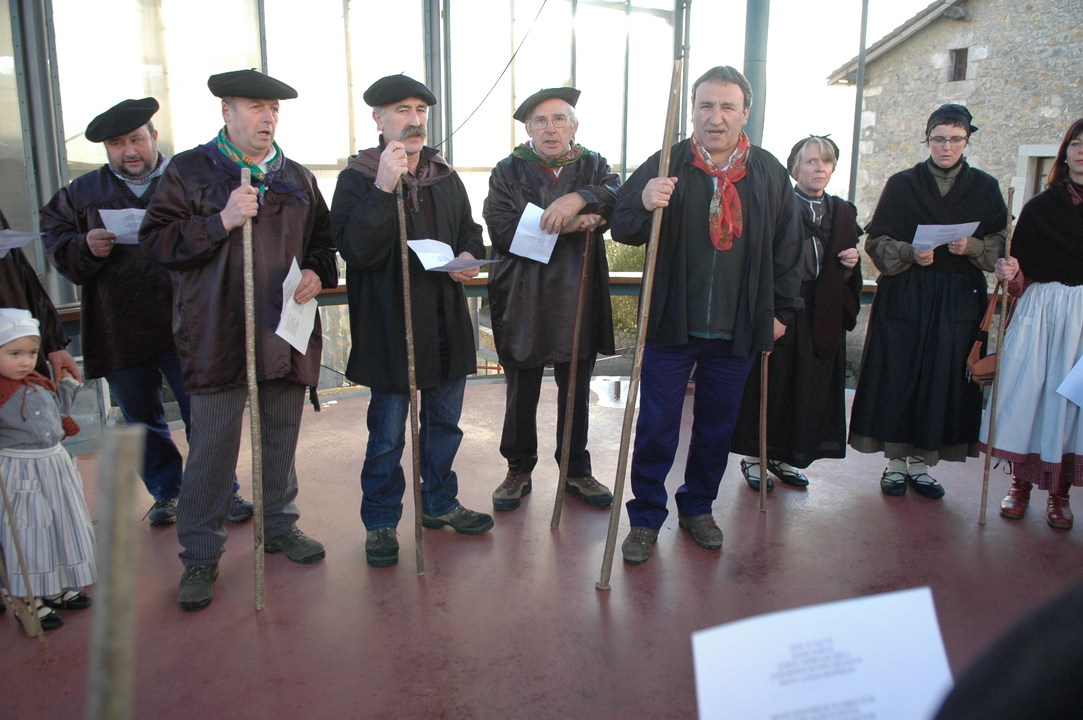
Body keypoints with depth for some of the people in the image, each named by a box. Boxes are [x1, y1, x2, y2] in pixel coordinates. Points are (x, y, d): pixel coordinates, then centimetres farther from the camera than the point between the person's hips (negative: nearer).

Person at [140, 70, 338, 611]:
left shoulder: (297, 178, 13)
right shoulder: (188, 171, 1)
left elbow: (322, 240, 21)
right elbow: (156, 241, -5)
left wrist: (318, 272, 0)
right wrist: (221, 221, -17)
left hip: (286, 329, 4)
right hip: (218, 333, -4)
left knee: (282, 438, 14)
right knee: (213, 448, -1)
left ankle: (279, 526, 33)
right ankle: (200, 556, 14)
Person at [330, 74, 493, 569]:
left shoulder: (446, 178, 11)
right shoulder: (357, 179, -7)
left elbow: (469, 231, 23)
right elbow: (355, 250, -20)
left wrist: (469, 257, 0)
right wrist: (384, 189, -29)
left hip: (446, 321, 6)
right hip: (390, 323, -5)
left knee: (444, 422, 18)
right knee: (387, 436, 4)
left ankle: (440, 504, 37)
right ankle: (380, 523, 22)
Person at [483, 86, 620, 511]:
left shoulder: (593, 167, 7)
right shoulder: (509, 172, 2)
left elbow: (618, 197, -15)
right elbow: (501, 230, -13)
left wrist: (578, 198, -33)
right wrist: (565, 225, -19)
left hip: (579, 302, 2)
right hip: (523, 302, -1)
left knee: (577, 393, 13)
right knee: (521, 395, 10)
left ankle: (576, 470, 29)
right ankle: (519, 470, 27)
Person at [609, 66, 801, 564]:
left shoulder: (770, 173, 4)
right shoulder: (665, 166, -3)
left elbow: (787, 248, 11)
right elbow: (621, 229, -6)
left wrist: (782, 310, 11)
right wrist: (643, 205, -27)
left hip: (737, 332, 2)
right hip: (671, 326, -2)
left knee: (717, 428, 14)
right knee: (656, 428, 3)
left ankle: (698, 508, 34)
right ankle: (646, 518, 19)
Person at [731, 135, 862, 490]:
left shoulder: (843, 212, 14)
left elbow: (849, 273, 19)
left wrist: (852, 261, -2)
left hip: (824, 318, 6)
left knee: (810, 389, 9)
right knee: (771, 383, 0)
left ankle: (785, 457, 22)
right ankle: (754, 457, 13)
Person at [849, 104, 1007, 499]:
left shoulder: (985, 188, 8)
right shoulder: (901, 184, 4)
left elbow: (1000, 244, 7)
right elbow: (877, 241, 0)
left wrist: (971, 248, -13)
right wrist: (910, 253, -18)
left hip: (959, 299, 2)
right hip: (904, 296, -1)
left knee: (945, 379, 1)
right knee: (898, 376, -2)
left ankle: (921, 461, 14)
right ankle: (896, 461, 11)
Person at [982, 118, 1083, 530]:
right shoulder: (1039, 207, 6)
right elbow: (1021, 275, 4)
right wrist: (1011, 275, -16)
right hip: (1039, 312, 1)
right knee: (1027, 395, 2)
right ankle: (1021, 485, 17)